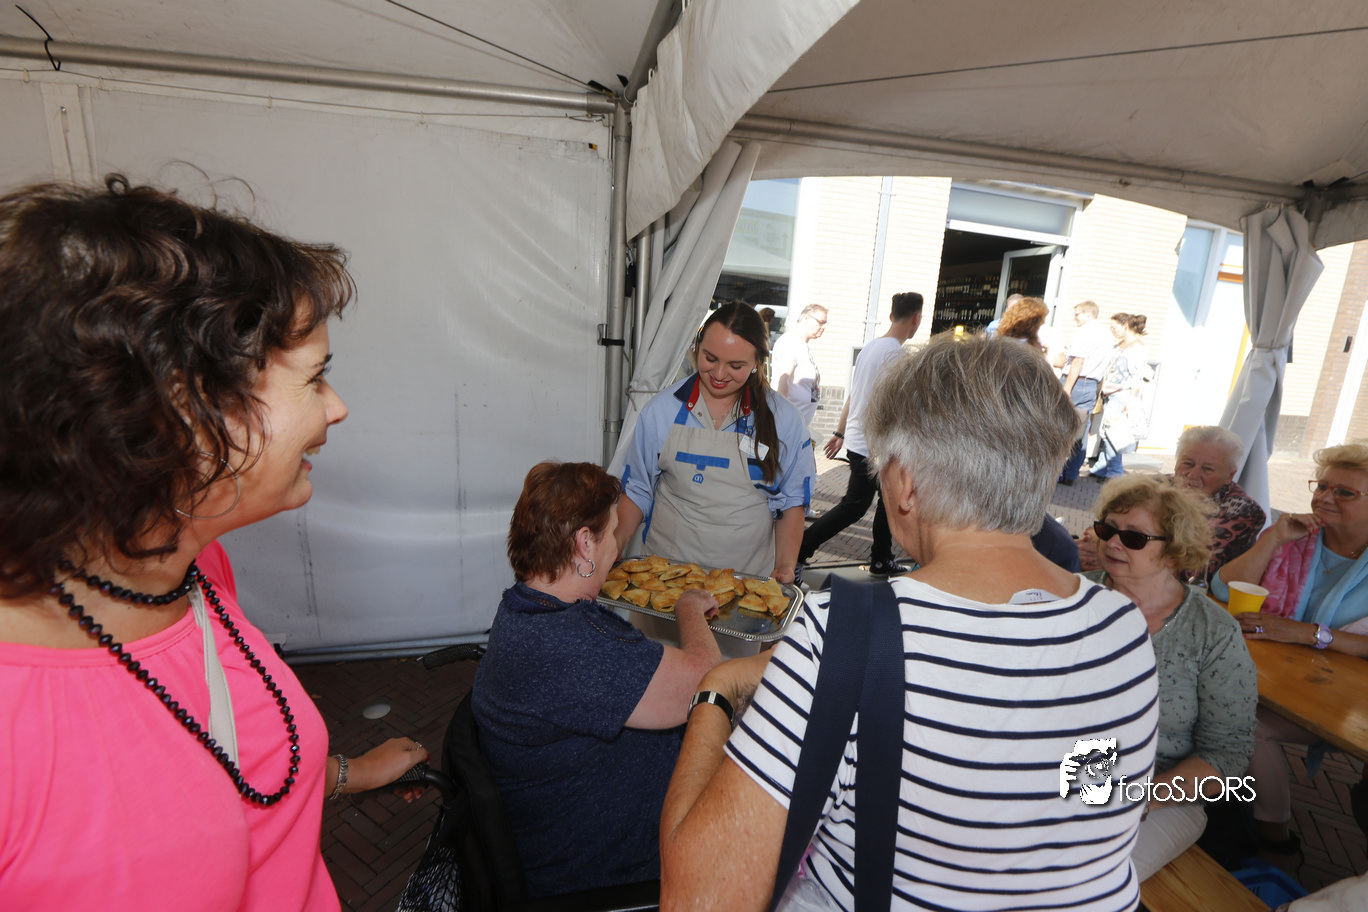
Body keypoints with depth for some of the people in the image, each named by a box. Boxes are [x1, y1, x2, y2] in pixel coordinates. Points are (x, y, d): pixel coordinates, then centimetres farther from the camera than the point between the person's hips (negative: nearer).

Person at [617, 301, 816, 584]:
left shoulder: (782, 419, -1)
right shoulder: (662, 409, 1)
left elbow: (793, 501, 6)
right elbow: (637, 490, 7)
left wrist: (785, 567, -4)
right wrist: (614, 546, -5)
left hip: (749, 574, 0)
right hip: (666, 570, 1)